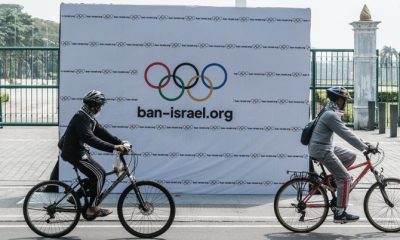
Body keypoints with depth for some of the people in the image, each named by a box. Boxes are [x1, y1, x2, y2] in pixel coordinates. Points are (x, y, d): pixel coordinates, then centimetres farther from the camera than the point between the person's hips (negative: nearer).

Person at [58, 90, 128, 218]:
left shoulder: (89, 117, 11)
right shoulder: (81, 117, -22)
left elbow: (101, 132, 10)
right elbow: (91, 139, -33)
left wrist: (120, 142, -1)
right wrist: (113, 147, -37)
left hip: (79, 151, 10)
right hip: (75, 153, -10)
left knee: (96, 175, 11)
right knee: (99, 174, -10)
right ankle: (92, 208, -6)